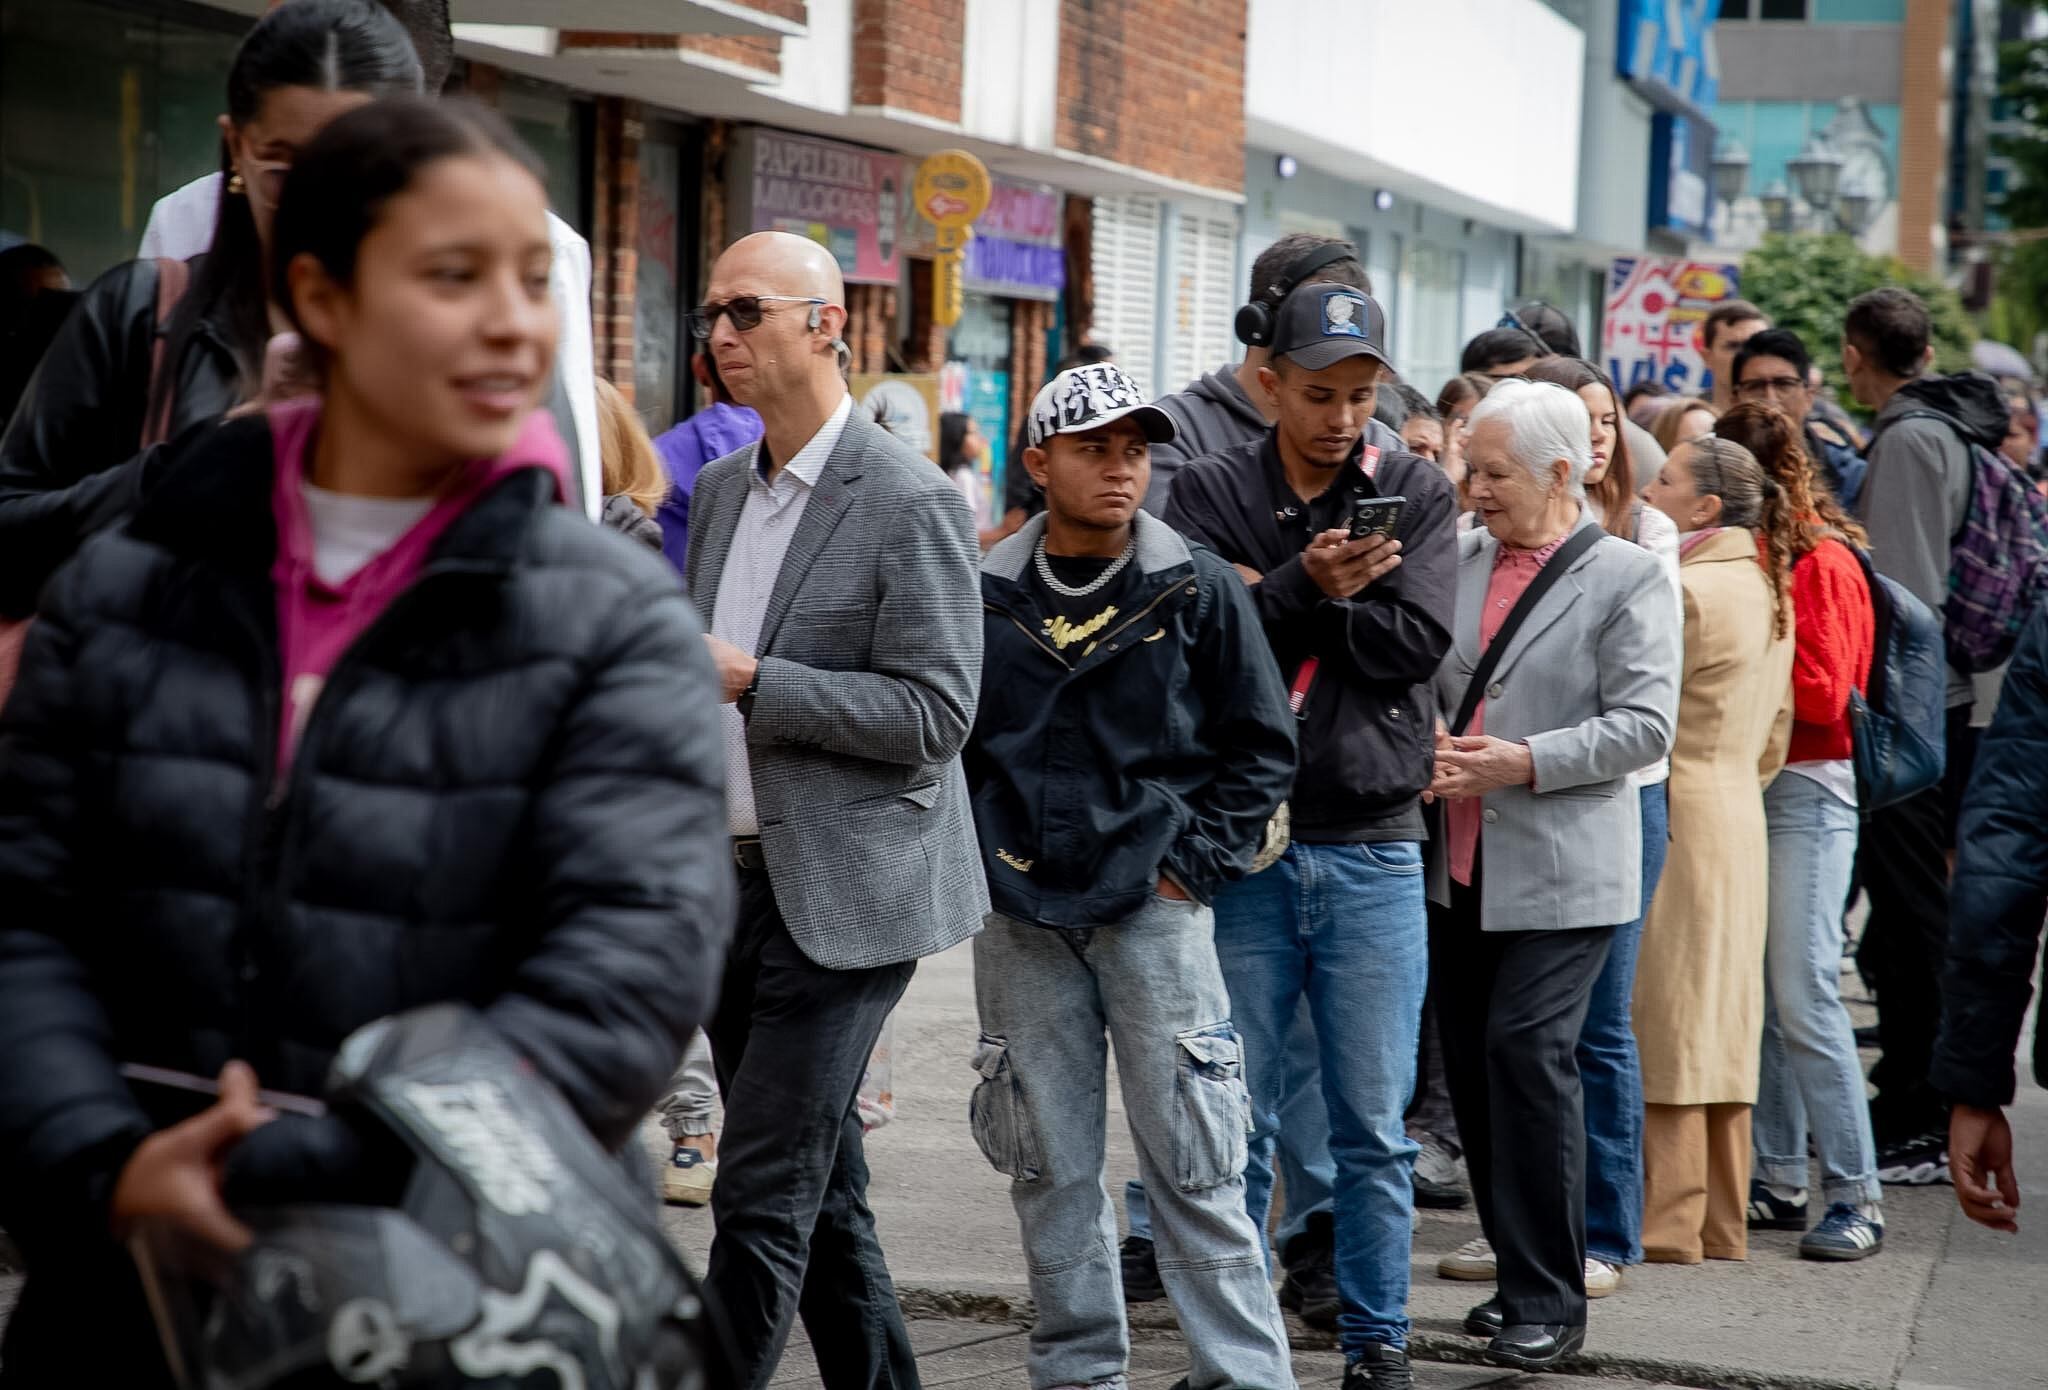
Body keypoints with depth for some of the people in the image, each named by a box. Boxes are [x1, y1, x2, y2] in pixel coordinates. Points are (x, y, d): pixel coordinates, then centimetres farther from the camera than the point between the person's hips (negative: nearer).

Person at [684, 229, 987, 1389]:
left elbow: (937, 715, -16)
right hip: (733, 884, 8)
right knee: (822, 1197, 13)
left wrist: (751, 682, -20)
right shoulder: (722, 488, 13)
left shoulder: (911, 502, -11)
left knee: (764, 1197, -10)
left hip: (842, 892, -8)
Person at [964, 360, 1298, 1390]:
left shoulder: (1198, 591, 0)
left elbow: (1263, 746, 4)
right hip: (1021, 917, 2)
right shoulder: (984, 598, 4)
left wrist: (1193, 860, -4)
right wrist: (977, 860, 5)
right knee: (1050, 1167, 8)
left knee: (1192, 1164, -3)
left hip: (1155, 909, -2)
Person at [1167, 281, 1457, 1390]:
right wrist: (1311, 587, -22)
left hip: (1371, 848, 0)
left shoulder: (1416, 496, 5)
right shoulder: (1211, 492, 3)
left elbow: (1415, 643, -8)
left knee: (1373, 1124, 4)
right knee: (1236, 1119, 6)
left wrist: (1275, 603, -13)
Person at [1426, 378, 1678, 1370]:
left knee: (1527, 1050, -13)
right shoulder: (1459, 562, 11)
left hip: (1559, 870, -6)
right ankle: (1519, 1271, 21)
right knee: (1472, 1061, 8)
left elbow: (1644, 725, -11)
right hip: (1459, 866, 6)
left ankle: (1550, 1301, -6)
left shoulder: (1625, 578, -5)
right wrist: (1425, 746, -2)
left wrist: (1526, 762, -18)